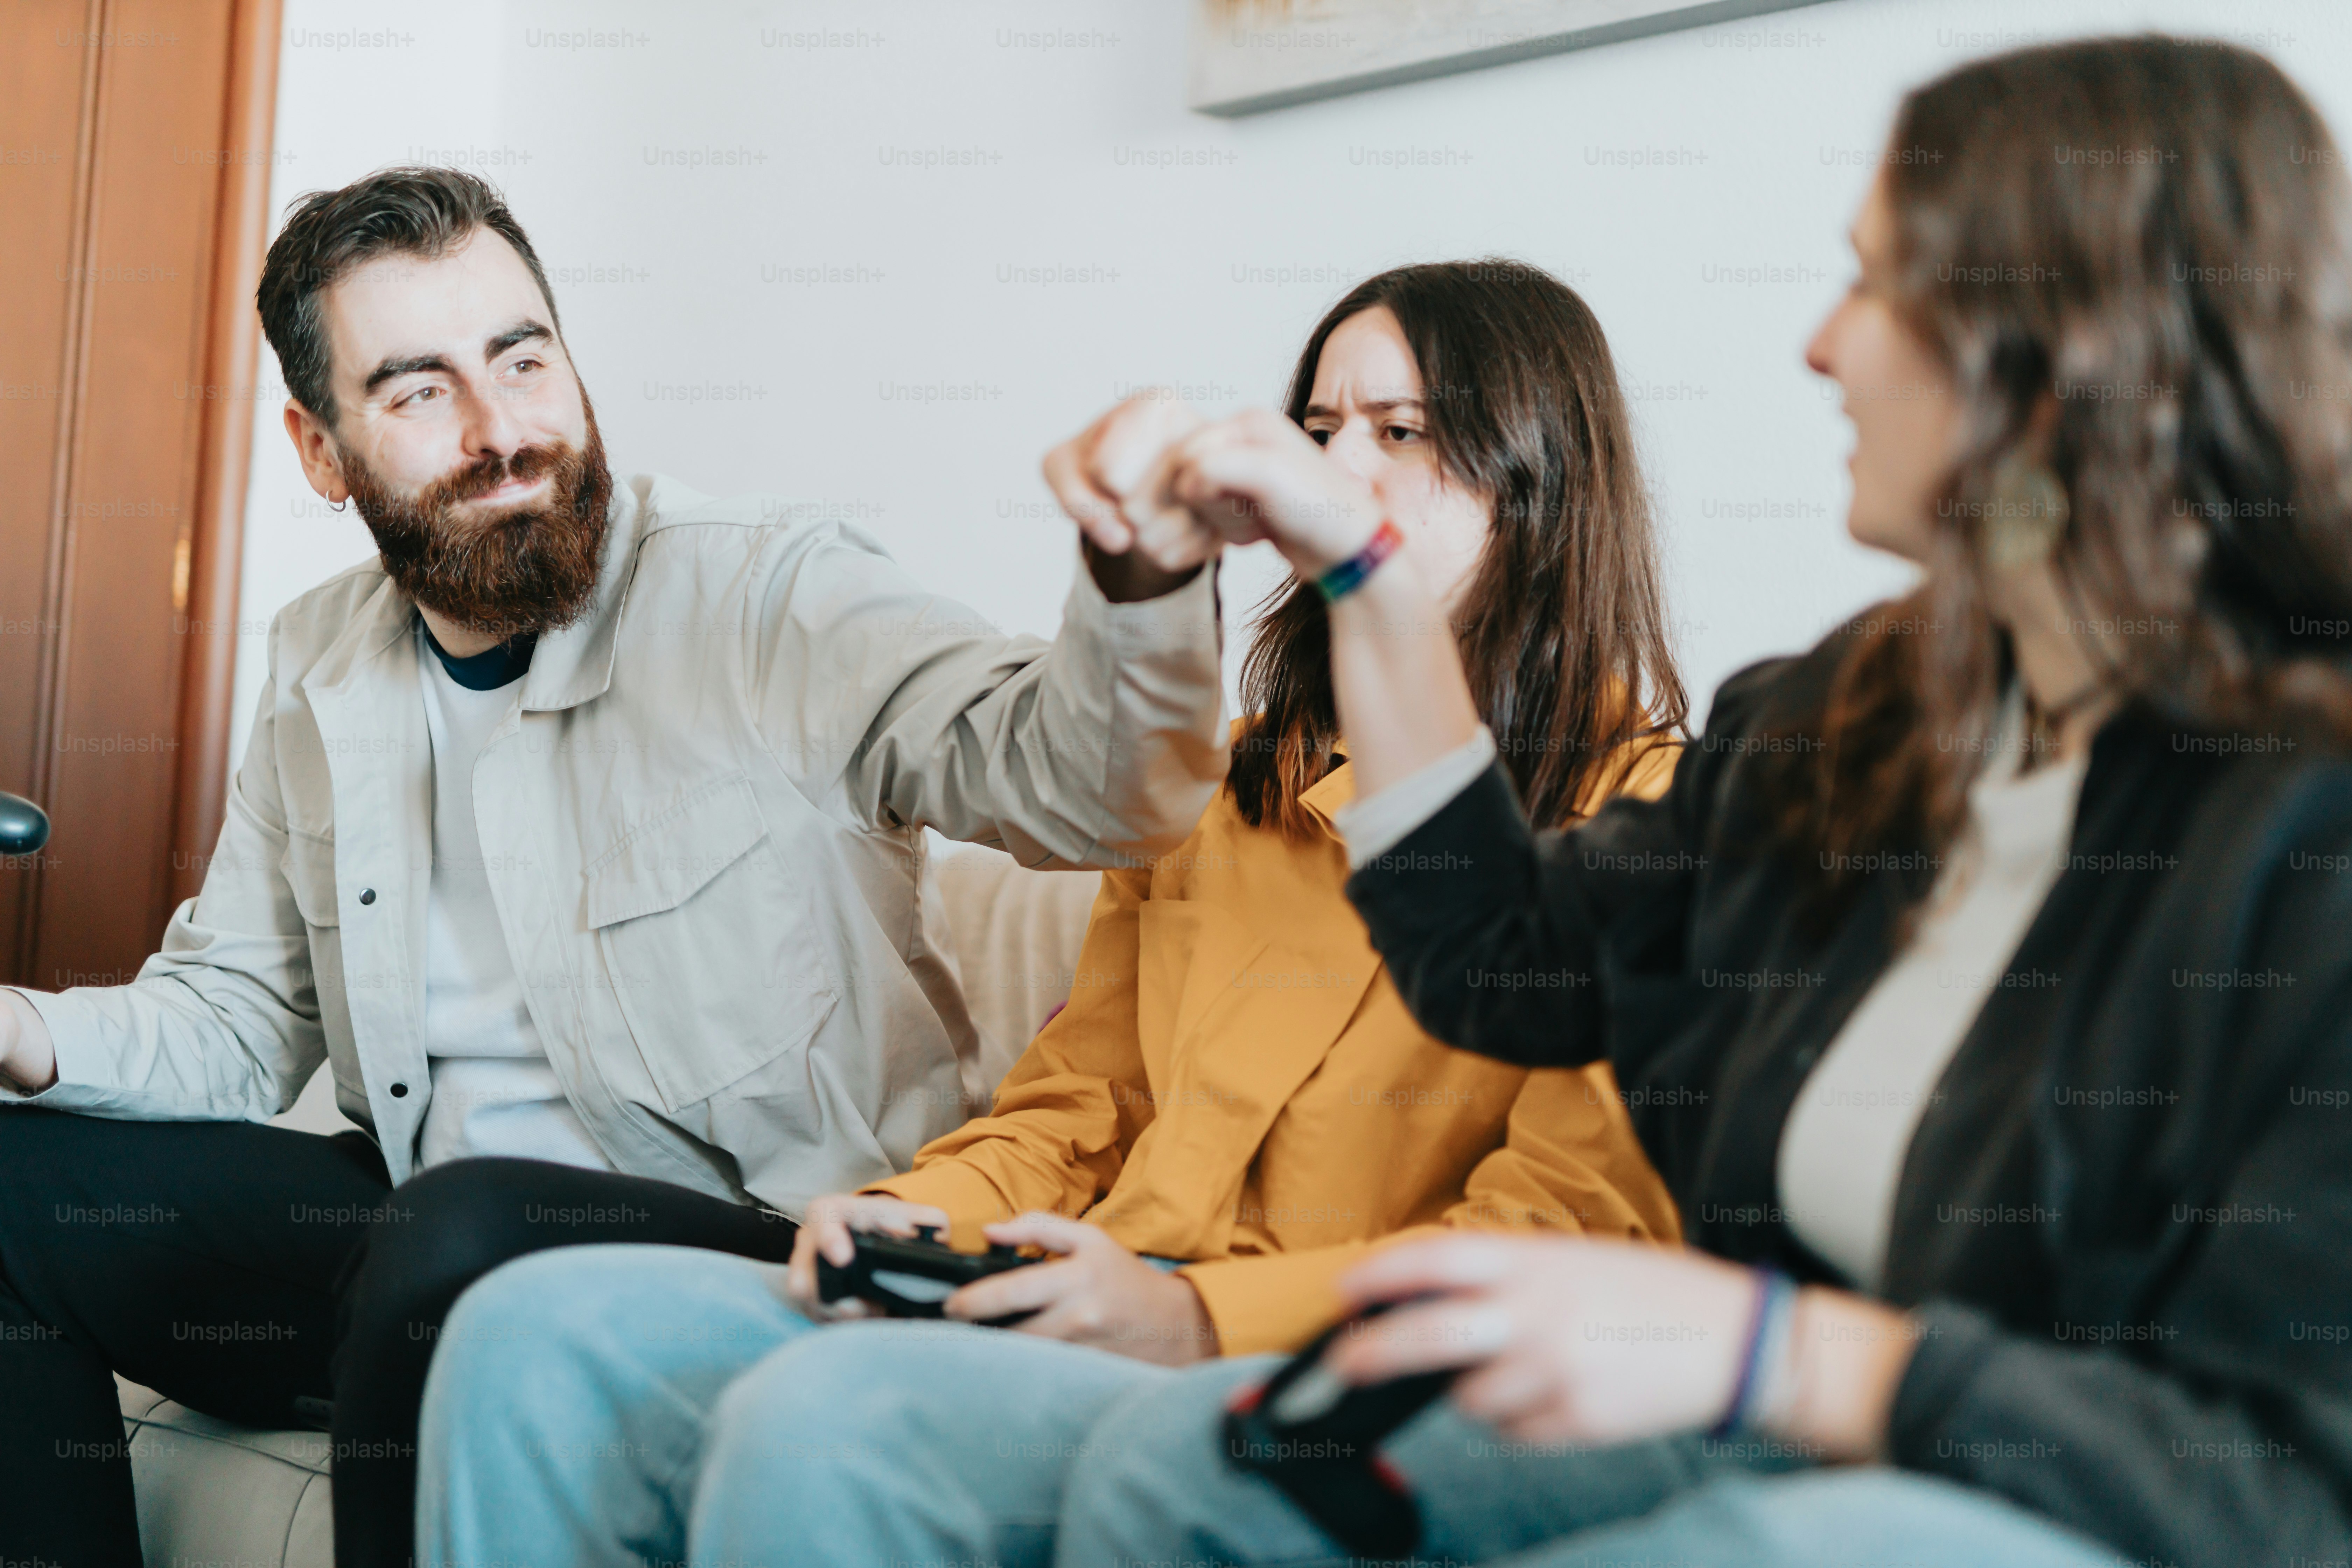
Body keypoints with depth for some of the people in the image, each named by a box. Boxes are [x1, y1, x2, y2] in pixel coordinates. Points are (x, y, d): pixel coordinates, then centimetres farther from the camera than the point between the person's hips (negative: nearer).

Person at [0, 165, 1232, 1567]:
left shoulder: (763, 598, -10)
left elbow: (1081, 778, -25)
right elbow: (239, 1018, 17)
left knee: (464, 1234, -36)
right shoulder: (321, 666, 10)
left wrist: (1146, 588, -48)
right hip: (413, 1224, 7)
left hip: (760, 1251, -6)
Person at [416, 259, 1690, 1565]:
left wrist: (1197, 1316, -18)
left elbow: (1572, 1239, -9)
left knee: (816, 1422, -33)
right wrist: (914, 1211, 1)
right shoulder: (1225, 793, 26)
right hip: (1094, 1330, 7)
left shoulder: (1639, 816, 1)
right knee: (535, 1332, -13)